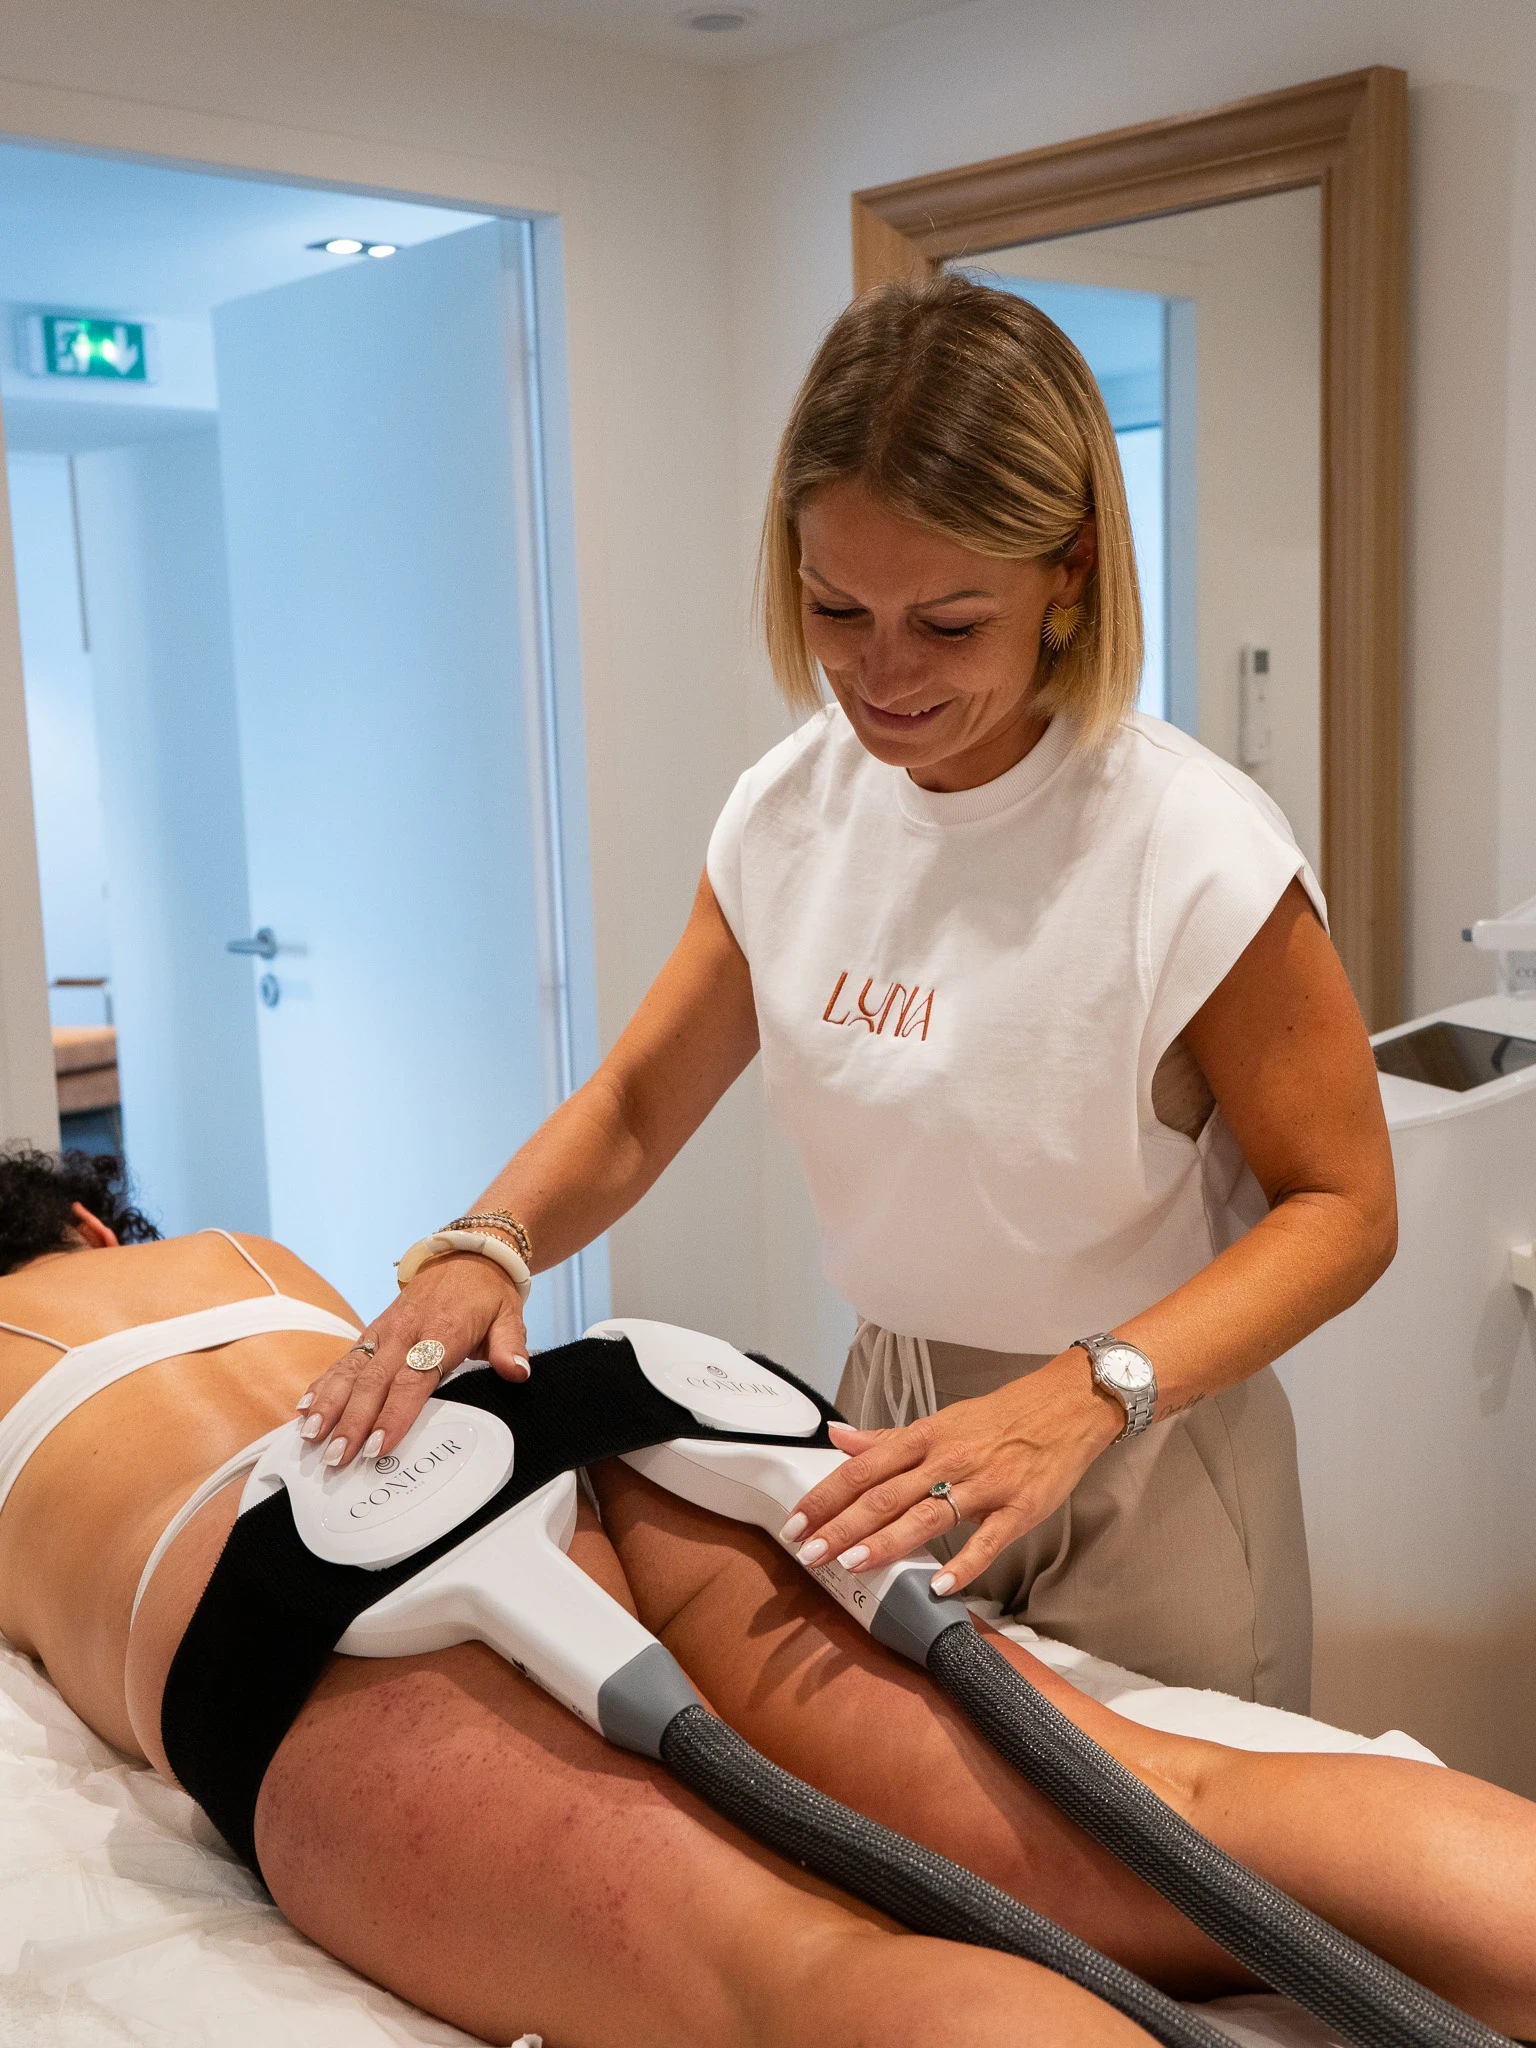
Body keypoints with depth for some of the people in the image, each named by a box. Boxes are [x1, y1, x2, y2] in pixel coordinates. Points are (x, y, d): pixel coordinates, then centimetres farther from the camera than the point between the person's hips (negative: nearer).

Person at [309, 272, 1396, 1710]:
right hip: (890, 1431, 5)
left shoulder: (1196, 851, -20)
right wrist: (481, 1250, -17)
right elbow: (633, 1106, 3)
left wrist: (1084, 1399, -30)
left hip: (1144, 1479, -4)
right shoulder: (788, 810, -4)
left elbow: (1343, 1205, -15)